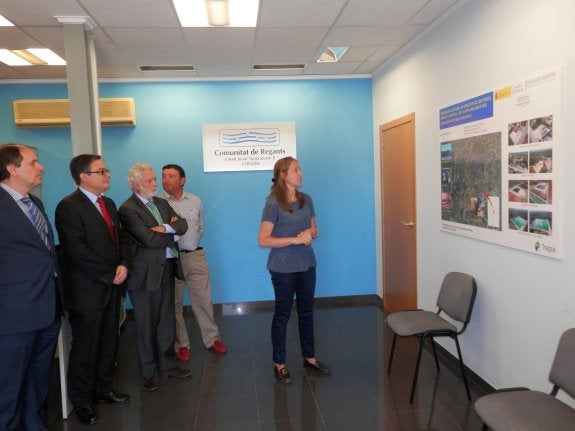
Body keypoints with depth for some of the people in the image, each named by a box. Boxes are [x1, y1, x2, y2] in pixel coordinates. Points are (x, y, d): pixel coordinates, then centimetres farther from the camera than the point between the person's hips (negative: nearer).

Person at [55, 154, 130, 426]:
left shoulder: (108, 204, 12)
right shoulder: (68, 206, -14)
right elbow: (77, 251, -20)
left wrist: (123, 265, -4)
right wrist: (111, 275, -14)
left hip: (111, 287, 7)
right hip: (86, 290, -7)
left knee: (108, 343, 14)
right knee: (85, 348, 6)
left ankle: (102, 390, 31)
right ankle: (81, 401, 24)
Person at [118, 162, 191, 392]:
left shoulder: (161, 203, 11)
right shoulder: (128, 209, -12)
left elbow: (182, 225, 3)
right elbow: (148, 239, -21)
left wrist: (165, 228, -16)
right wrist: (172, 236, -6)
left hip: (167, 269, 7)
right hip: (146, 274, -7)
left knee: (167, 322, 15)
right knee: (146, 326, 7)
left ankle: (167, 365, 30)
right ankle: (148, 373, 22)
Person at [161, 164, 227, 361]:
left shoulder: (195, 201, 6)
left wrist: (192, 245, 11)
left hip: (196, 256, 3)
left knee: (204, 300, 9)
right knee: (175, 304, 8)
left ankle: (212, 338, 23)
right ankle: (181, 345, 22)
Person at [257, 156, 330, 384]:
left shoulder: (306, 200, 4)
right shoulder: (273, 204, -14)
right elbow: (263, 240, -18)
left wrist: (310, 233, -10)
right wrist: (294, 239, -24)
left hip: (307, 264, 6)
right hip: (283, 268, -5)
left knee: (306, 311, 15)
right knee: (282, 314, 7)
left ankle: (309, 357, 31)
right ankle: (279, 364, 21)